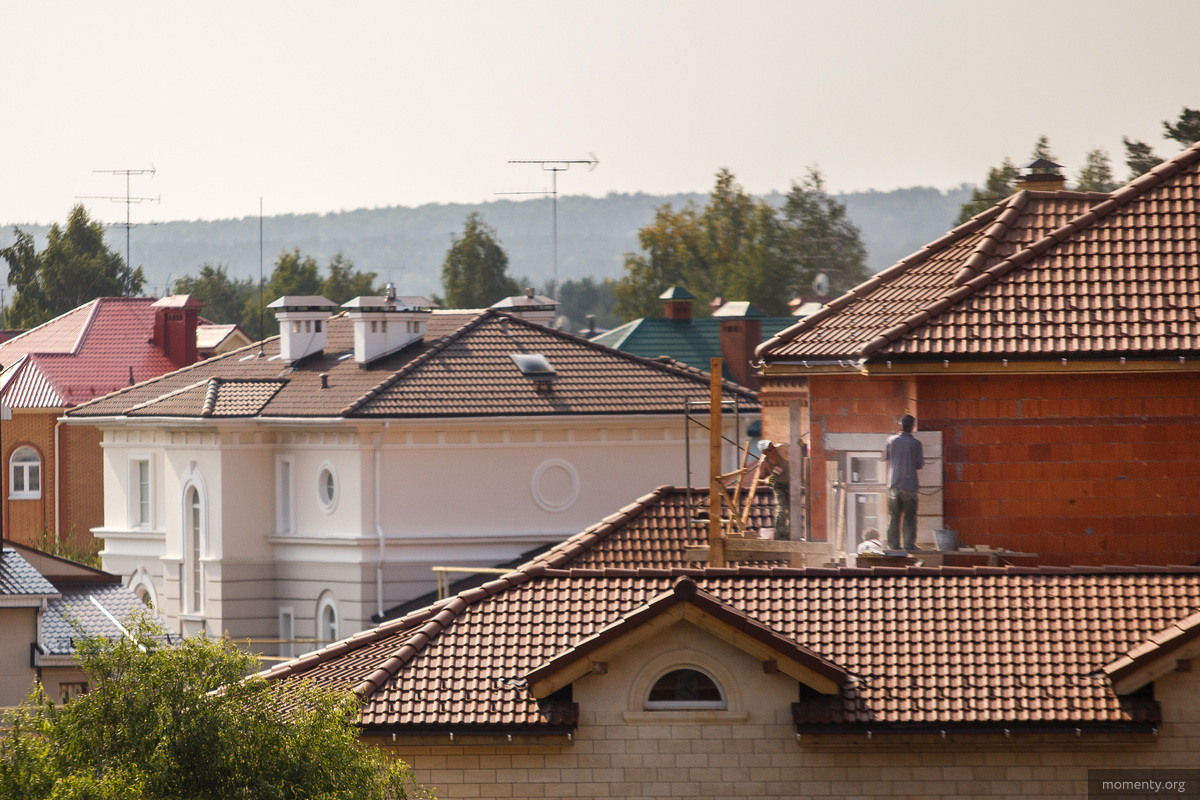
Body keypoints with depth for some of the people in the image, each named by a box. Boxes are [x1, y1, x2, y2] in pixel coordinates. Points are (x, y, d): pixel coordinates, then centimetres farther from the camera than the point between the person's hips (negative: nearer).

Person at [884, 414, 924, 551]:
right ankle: (909, 544, -3)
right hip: (910, 485, -3)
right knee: (910, 518, 2)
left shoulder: (892, 440, 0)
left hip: (894, 485, 3)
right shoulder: (915, 443, -9)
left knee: (894, 518, 10)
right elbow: (919, 464, -6)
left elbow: (886, 457, 13)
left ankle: (893, 545, 10)